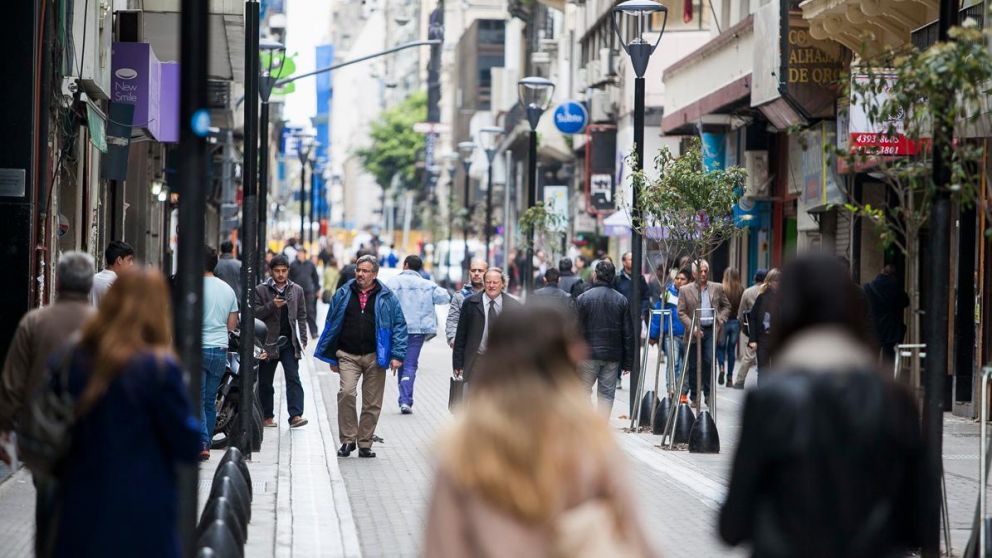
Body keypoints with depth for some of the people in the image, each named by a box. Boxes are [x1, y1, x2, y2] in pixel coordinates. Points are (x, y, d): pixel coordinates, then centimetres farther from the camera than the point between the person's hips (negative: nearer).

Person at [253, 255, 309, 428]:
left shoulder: (297, 290, 9)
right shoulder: (261, 290, 0)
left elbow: (301, 316, 12)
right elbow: (254, 313, -6)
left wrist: (303, 340, 5)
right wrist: (272, 305, -19)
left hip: (289, 342, 1)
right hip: (269, 342, -1)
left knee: (293, 378, -10)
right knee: (266, 381, 8)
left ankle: (295, 415, -16)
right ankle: (267, 416, 19)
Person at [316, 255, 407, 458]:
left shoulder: (387, 297, 3)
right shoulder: (343, 294, 7)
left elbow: (399, 325, 3)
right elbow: (331, 325, 13)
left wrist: (397, 355, -6)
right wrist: (331, 357, 12)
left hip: (374, 357, 0)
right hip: (348, 355, 0)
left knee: (372, 403, 3)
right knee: (346, 393, -18)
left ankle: (364, 443, 15)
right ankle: (347, 439, -6)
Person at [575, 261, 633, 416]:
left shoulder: (583, 298, -6)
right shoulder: (622, 301, 2)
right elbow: (628, 334, 3)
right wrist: (628, 362, 8)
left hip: (588, 355, -2)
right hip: (612, 356, 2)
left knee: (584, 391, 7)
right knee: (607, 394, 6)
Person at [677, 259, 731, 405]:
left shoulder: (717, 288, 9)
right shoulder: (685, 290, 2)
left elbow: (726, 306, 16)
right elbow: (681, 312, -1)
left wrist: (720, 320, -1)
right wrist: (693, 328, -12)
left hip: (711, 331, 1)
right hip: (695, 332, -1)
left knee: (709, 362, -7)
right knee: (693, 366, 4)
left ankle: (708, 394, 3)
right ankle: (694, 397, 13)